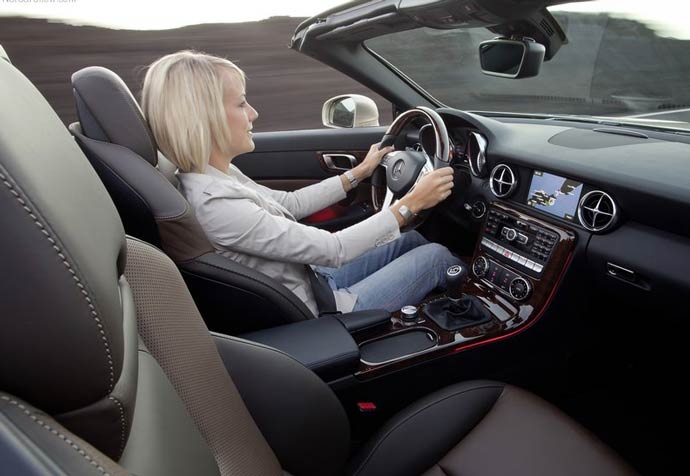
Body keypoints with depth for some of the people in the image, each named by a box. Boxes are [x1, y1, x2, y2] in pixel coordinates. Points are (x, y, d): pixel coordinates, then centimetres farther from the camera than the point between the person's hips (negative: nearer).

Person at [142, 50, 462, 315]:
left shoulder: (215, 175, -3)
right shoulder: (215, 204, -32)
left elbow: (290, 203, 12)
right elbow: (333, 250, -28)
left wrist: (359, 172, 16)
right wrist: (410, 204, -18)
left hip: (312, 281, 8)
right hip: (316, 317, -8)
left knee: (411, 241, 16)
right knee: (435, 256, 2)